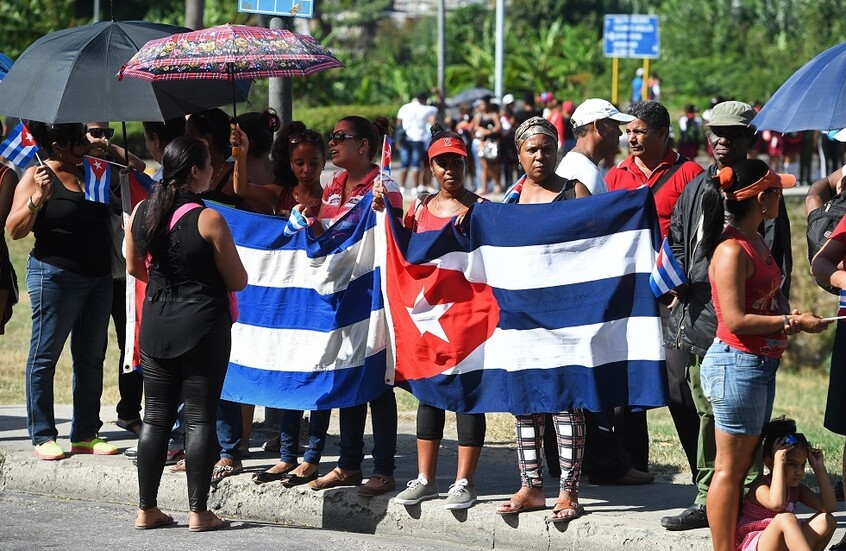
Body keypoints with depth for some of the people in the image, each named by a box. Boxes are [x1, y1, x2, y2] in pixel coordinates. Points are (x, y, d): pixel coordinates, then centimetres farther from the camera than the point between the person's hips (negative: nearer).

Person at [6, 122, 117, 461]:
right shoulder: (37, 176, -7)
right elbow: (15, 230, -12)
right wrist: (37, 199, -25)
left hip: (98, 277, 7)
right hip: (56, 277, -7)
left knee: (91, 359, 10)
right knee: (45, 356, -1)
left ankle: (85, 435, 17)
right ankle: (43, 437, 3)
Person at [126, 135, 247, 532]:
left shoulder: (141, 213, 0)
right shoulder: (208, 220, -16)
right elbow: (238, 281, -8)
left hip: (156, 324, 5)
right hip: (203, 326, -5)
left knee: (155, 417, 11)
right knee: (200, 418, 1)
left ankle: (146, 509, 13)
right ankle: (198, 513, 3)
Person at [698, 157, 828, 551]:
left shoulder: (757, 244, 13)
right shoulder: (731, 250, -18)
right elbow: (736, 319, -22)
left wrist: (789, 316, 1)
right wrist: (792, 322, -14)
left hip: (761, 365, 10)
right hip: (737, 365, -10)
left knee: (746, 463, 13)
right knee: (730, 468, -4)